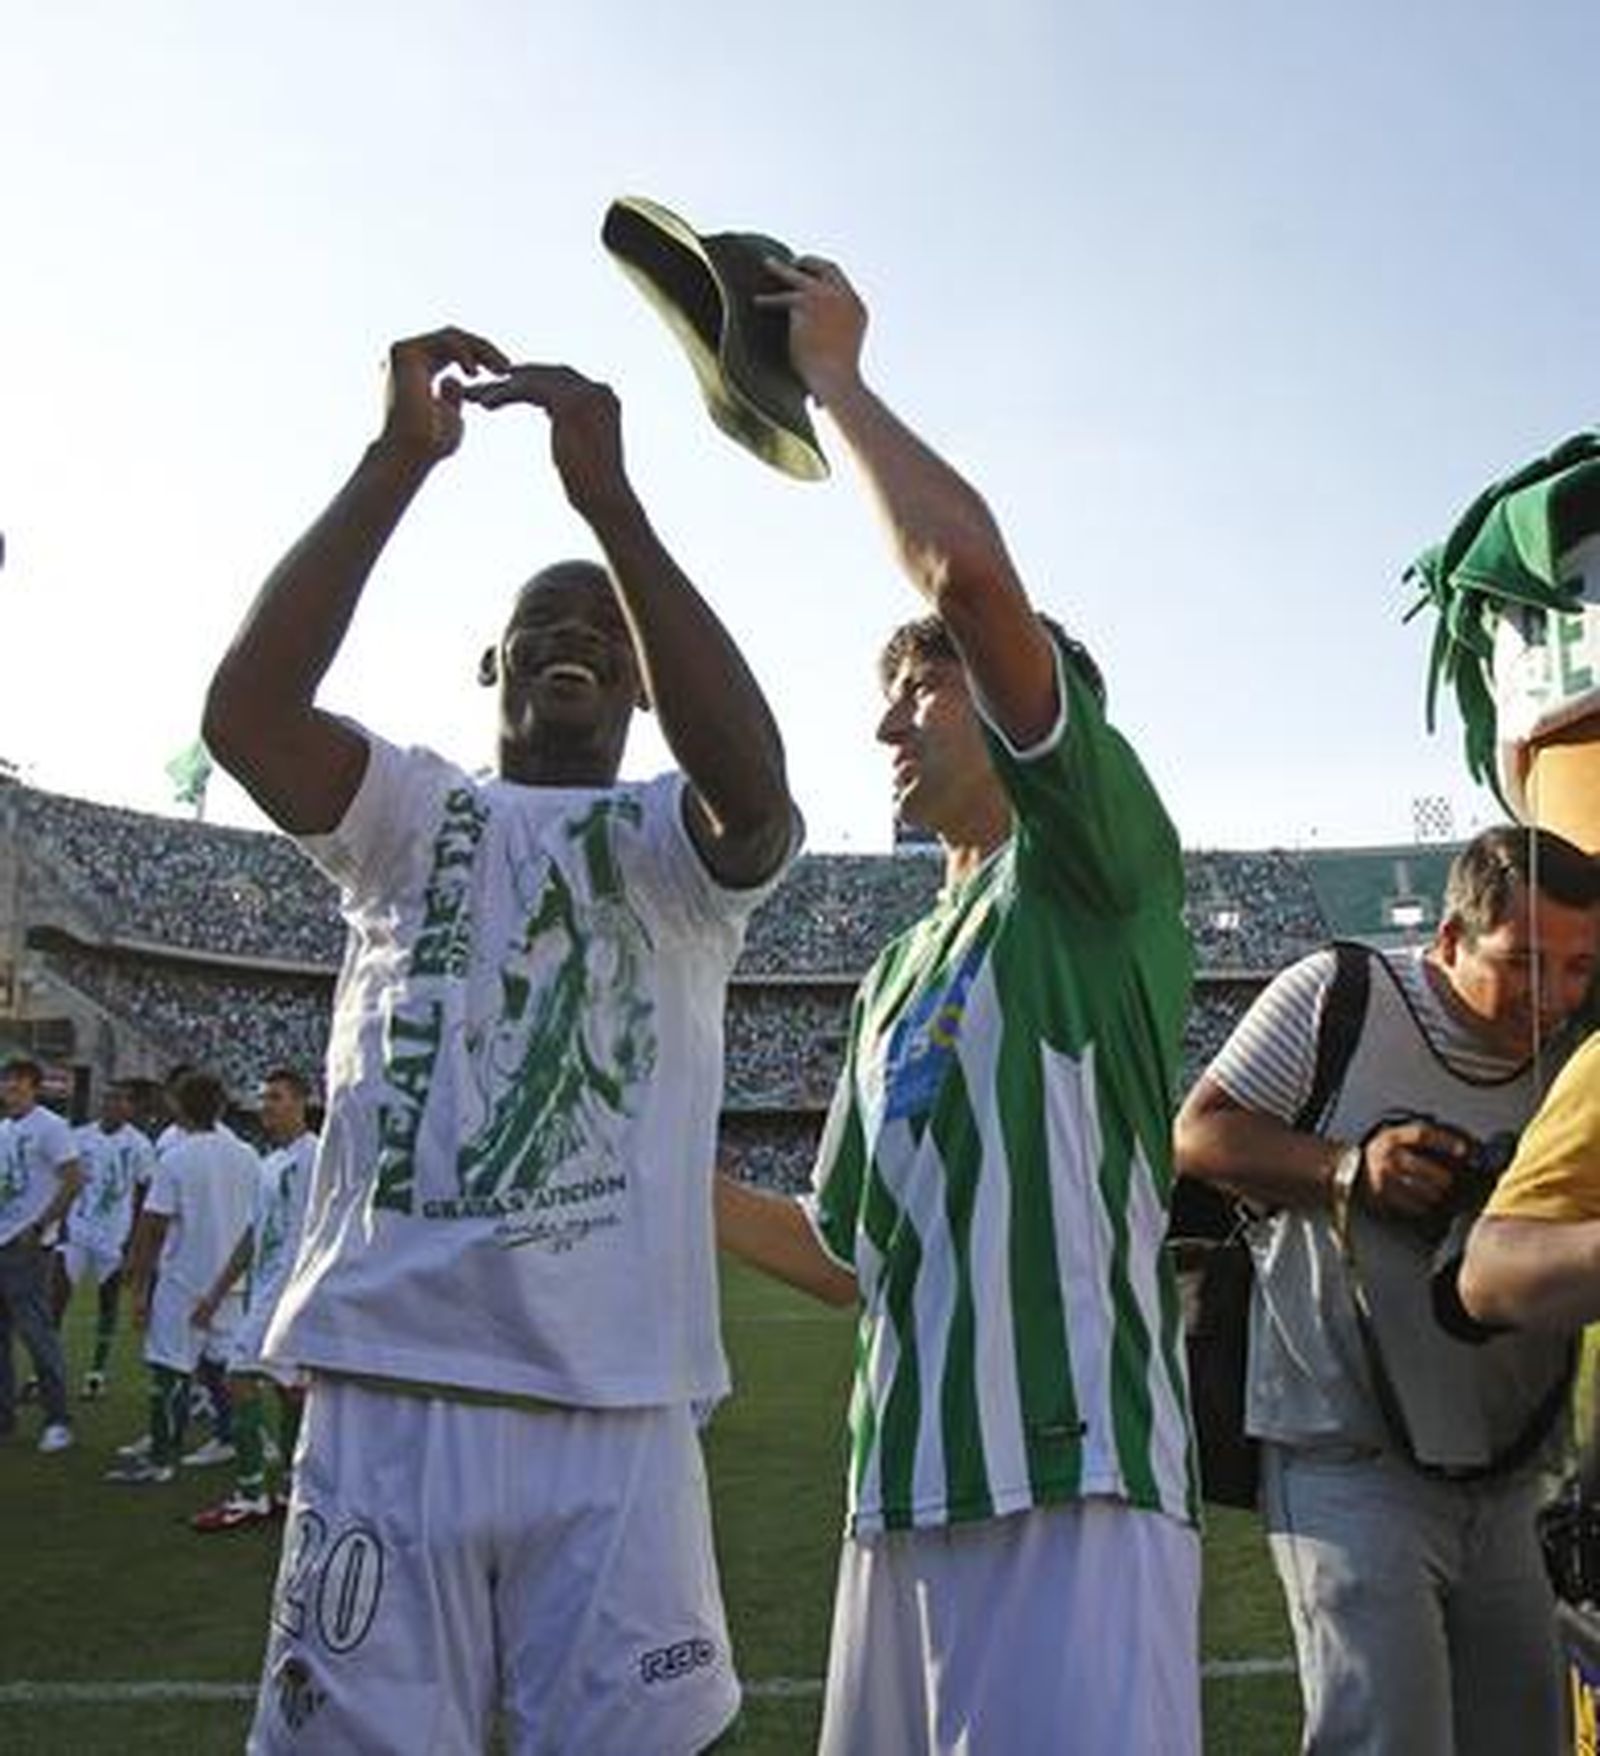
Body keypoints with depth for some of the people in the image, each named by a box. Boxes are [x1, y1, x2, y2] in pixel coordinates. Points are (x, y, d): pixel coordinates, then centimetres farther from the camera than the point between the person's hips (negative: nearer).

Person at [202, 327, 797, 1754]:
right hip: (387, 1394, 1)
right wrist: (399, 461, -10)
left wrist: (609, 497, -17)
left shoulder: (679, 847, 9)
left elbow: (751, 775, -16)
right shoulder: (413, 814, 13)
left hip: (616, 1417, 0)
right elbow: (244, 709, -7)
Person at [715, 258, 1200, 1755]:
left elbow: (975, 573, -17)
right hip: (898, 1502, 8)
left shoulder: (1098, 870, -1)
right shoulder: (896, 974, 21)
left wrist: (836, 382, -3)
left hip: (1073, 1487, -8)